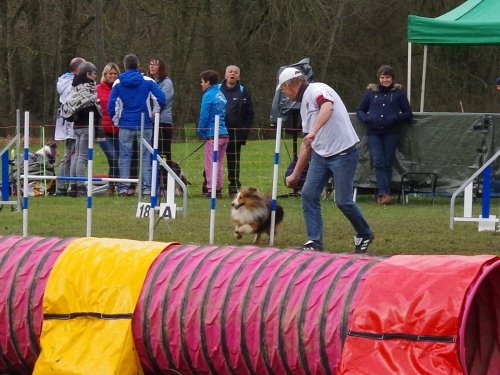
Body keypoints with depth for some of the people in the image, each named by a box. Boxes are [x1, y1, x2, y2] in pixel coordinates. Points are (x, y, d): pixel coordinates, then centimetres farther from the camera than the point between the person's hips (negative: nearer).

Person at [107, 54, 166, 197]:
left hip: (125, 125, 0)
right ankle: (147, 188, 0)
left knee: (124, 157, 6)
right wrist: (153, 113, 10)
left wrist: (116, 120, 14)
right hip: (145, 125, 0)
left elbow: (111, 105, 0)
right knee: (145, 157, 5)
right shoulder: (148, 82, -1)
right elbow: (160, 99, -6)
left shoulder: (118, 83, 1)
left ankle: (123, 188, 0)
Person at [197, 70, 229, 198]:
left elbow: (204, 116, -11)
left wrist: (201, 132, 2)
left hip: (213, 134, -8)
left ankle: (211, 189, -6)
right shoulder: (221, 95, 15)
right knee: (219, 164, 12)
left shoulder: (208, 95, -8)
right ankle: (218, 189, 13)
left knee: (210, 163, -4)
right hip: (224, 134, 8)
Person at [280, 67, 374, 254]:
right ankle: (314, 242, 2)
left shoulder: (316, 90, -9)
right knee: (308, 194, -3)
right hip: (320, 155, 9)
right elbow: (307, 144, 24)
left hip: (343, 153, -9)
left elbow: (328, 107, -33)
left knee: (343, 201, -4)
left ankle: (364, 235, 18)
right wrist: (295, 174, 25)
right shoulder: (304, 104, 19)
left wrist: (313, 131, -44)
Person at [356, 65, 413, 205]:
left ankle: (381, 193, 2)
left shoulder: (398, 93, 9)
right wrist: (366, 118, -2)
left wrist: (396, 118, -10)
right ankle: (384, 192, -17)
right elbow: (360, 110, 20)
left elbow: (408, 114, 9)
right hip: (374, 132, 1)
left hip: (392, 133, -1)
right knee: (378, 162, -12)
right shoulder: (371, 92, 13)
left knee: (387, 163, -3)